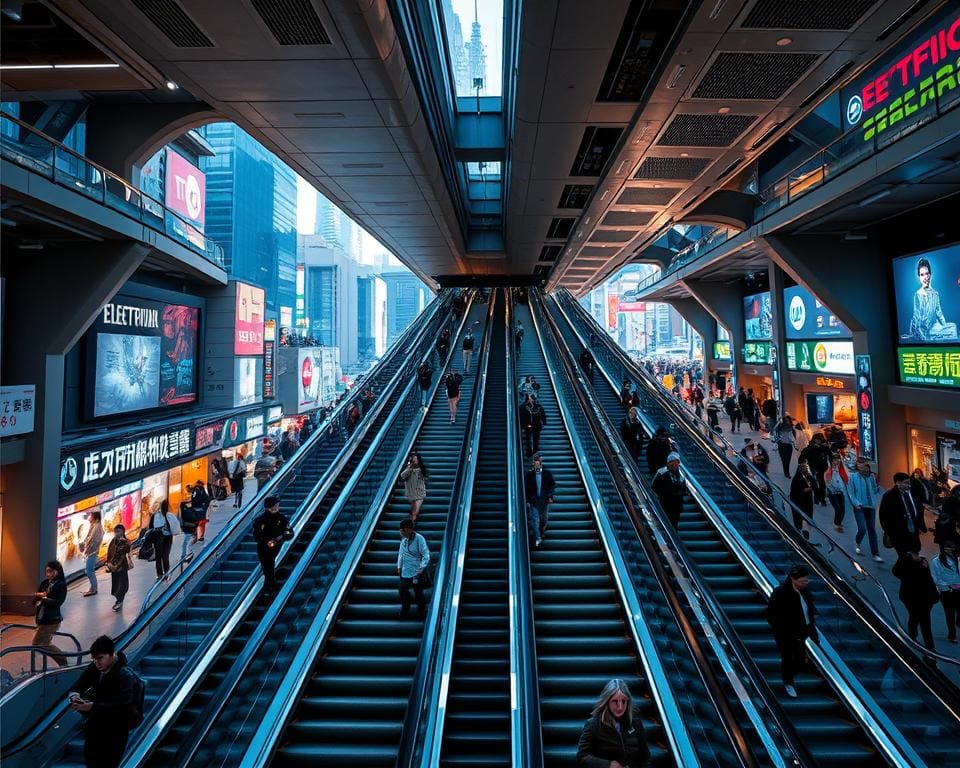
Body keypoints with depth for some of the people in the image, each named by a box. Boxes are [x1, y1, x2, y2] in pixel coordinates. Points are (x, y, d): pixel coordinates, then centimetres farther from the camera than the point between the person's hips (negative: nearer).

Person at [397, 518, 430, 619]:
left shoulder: (419, 539, -17)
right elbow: (401, 554, 17)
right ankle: (405, 608, 38)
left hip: (416, 572, -6)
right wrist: (399, 566, 15)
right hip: (405, 572, 6)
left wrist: (422, 568, -22)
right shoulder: (403, 539, 4)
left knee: (418, 593, 4)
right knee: (402, 591, 14)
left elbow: (426, 554, -17)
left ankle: (421, 612, 22)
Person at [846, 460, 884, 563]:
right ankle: (858, 545, 20)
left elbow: (875, 491, 10)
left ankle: (875, 554, 15)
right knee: (862, 529, -12)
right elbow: (850, 493, -5)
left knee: (872, 530, 8)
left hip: (871, 507, 4)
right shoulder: (853, 477, -5)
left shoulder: (871, 476, 4)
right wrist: (856, 503, -16)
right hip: (860, 508, -4)